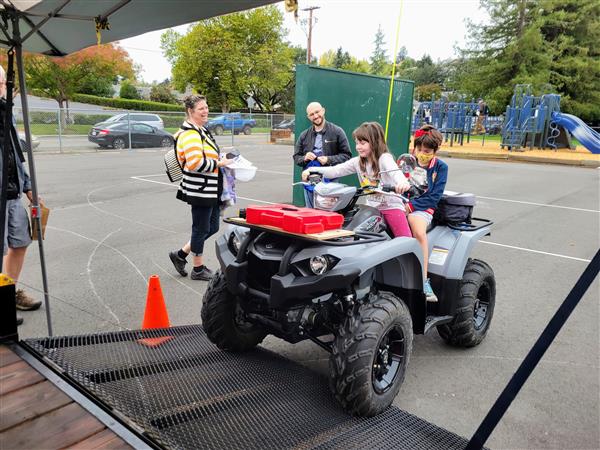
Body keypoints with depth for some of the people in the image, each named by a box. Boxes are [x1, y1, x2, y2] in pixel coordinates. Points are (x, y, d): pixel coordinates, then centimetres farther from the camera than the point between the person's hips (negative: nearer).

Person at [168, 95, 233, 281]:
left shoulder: (201, 131, 16)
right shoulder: (190, 134, -17)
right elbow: (195, 163, -28)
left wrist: (220, 159, 12)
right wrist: (219, 163, -18)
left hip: (210, 190, 10)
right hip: (200, 191, -10)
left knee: (212, 228, 16)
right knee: (202, 229, 4)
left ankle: (180, 254, 29)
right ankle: (198, 268, 21)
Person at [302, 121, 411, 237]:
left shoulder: (384, 158, -11)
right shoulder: (358, 162, 5)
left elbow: (395, 172, -30)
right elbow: (335, 171, 4)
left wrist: (403, 182, -54)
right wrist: (311, 170, -6)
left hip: (391, 206, -5)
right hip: (372, 208, 5)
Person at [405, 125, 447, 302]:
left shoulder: (440, 167, 6)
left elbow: (434, 198, -2)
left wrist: (411, 206, -14)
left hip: (422, 208, -2)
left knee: (419, 231, -36)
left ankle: (424, 281, -31)